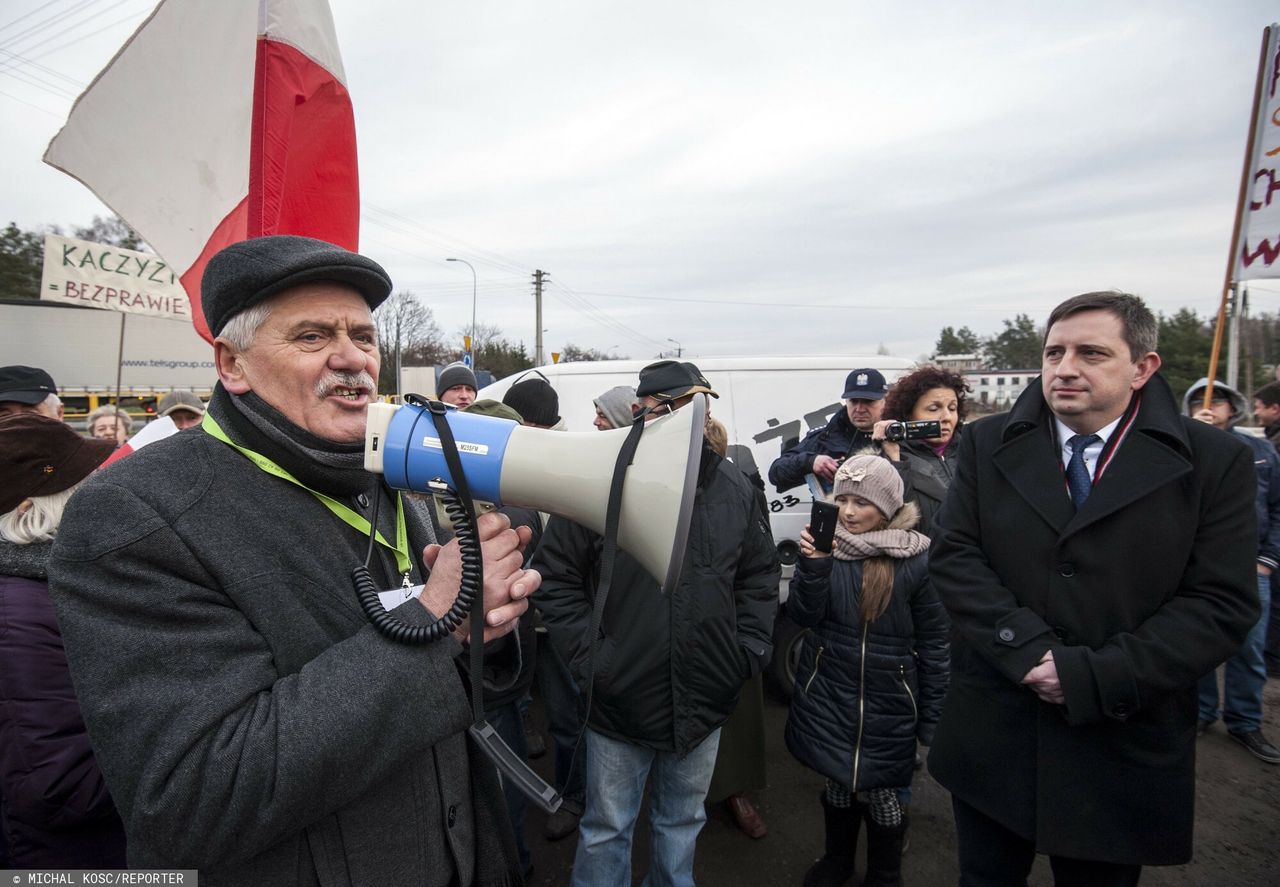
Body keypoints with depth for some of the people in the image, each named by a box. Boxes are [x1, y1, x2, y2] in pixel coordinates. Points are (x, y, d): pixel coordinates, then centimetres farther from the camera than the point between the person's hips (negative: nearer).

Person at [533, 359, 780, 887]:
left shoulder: (734, 488, -2)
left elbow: (760, 576, 7)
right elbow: (556, 575, -9)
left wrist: (749, 650, -1)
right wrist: (586, 656, -14)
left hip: (705, 703, 4)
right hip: (619, 701, -3)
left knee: (683, 822, 26)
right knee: (607, 831, 17)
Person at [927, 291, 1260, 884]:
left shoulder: (1216, 463, -4)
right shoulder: (987, 445, 0)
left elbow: (1222, 602, -9)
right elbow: (952, 556, -6)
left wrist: (1095, 678, -18)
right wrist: (1029, 650, -18)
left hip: (1123, 748, -1)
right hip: (990, 735, 1)